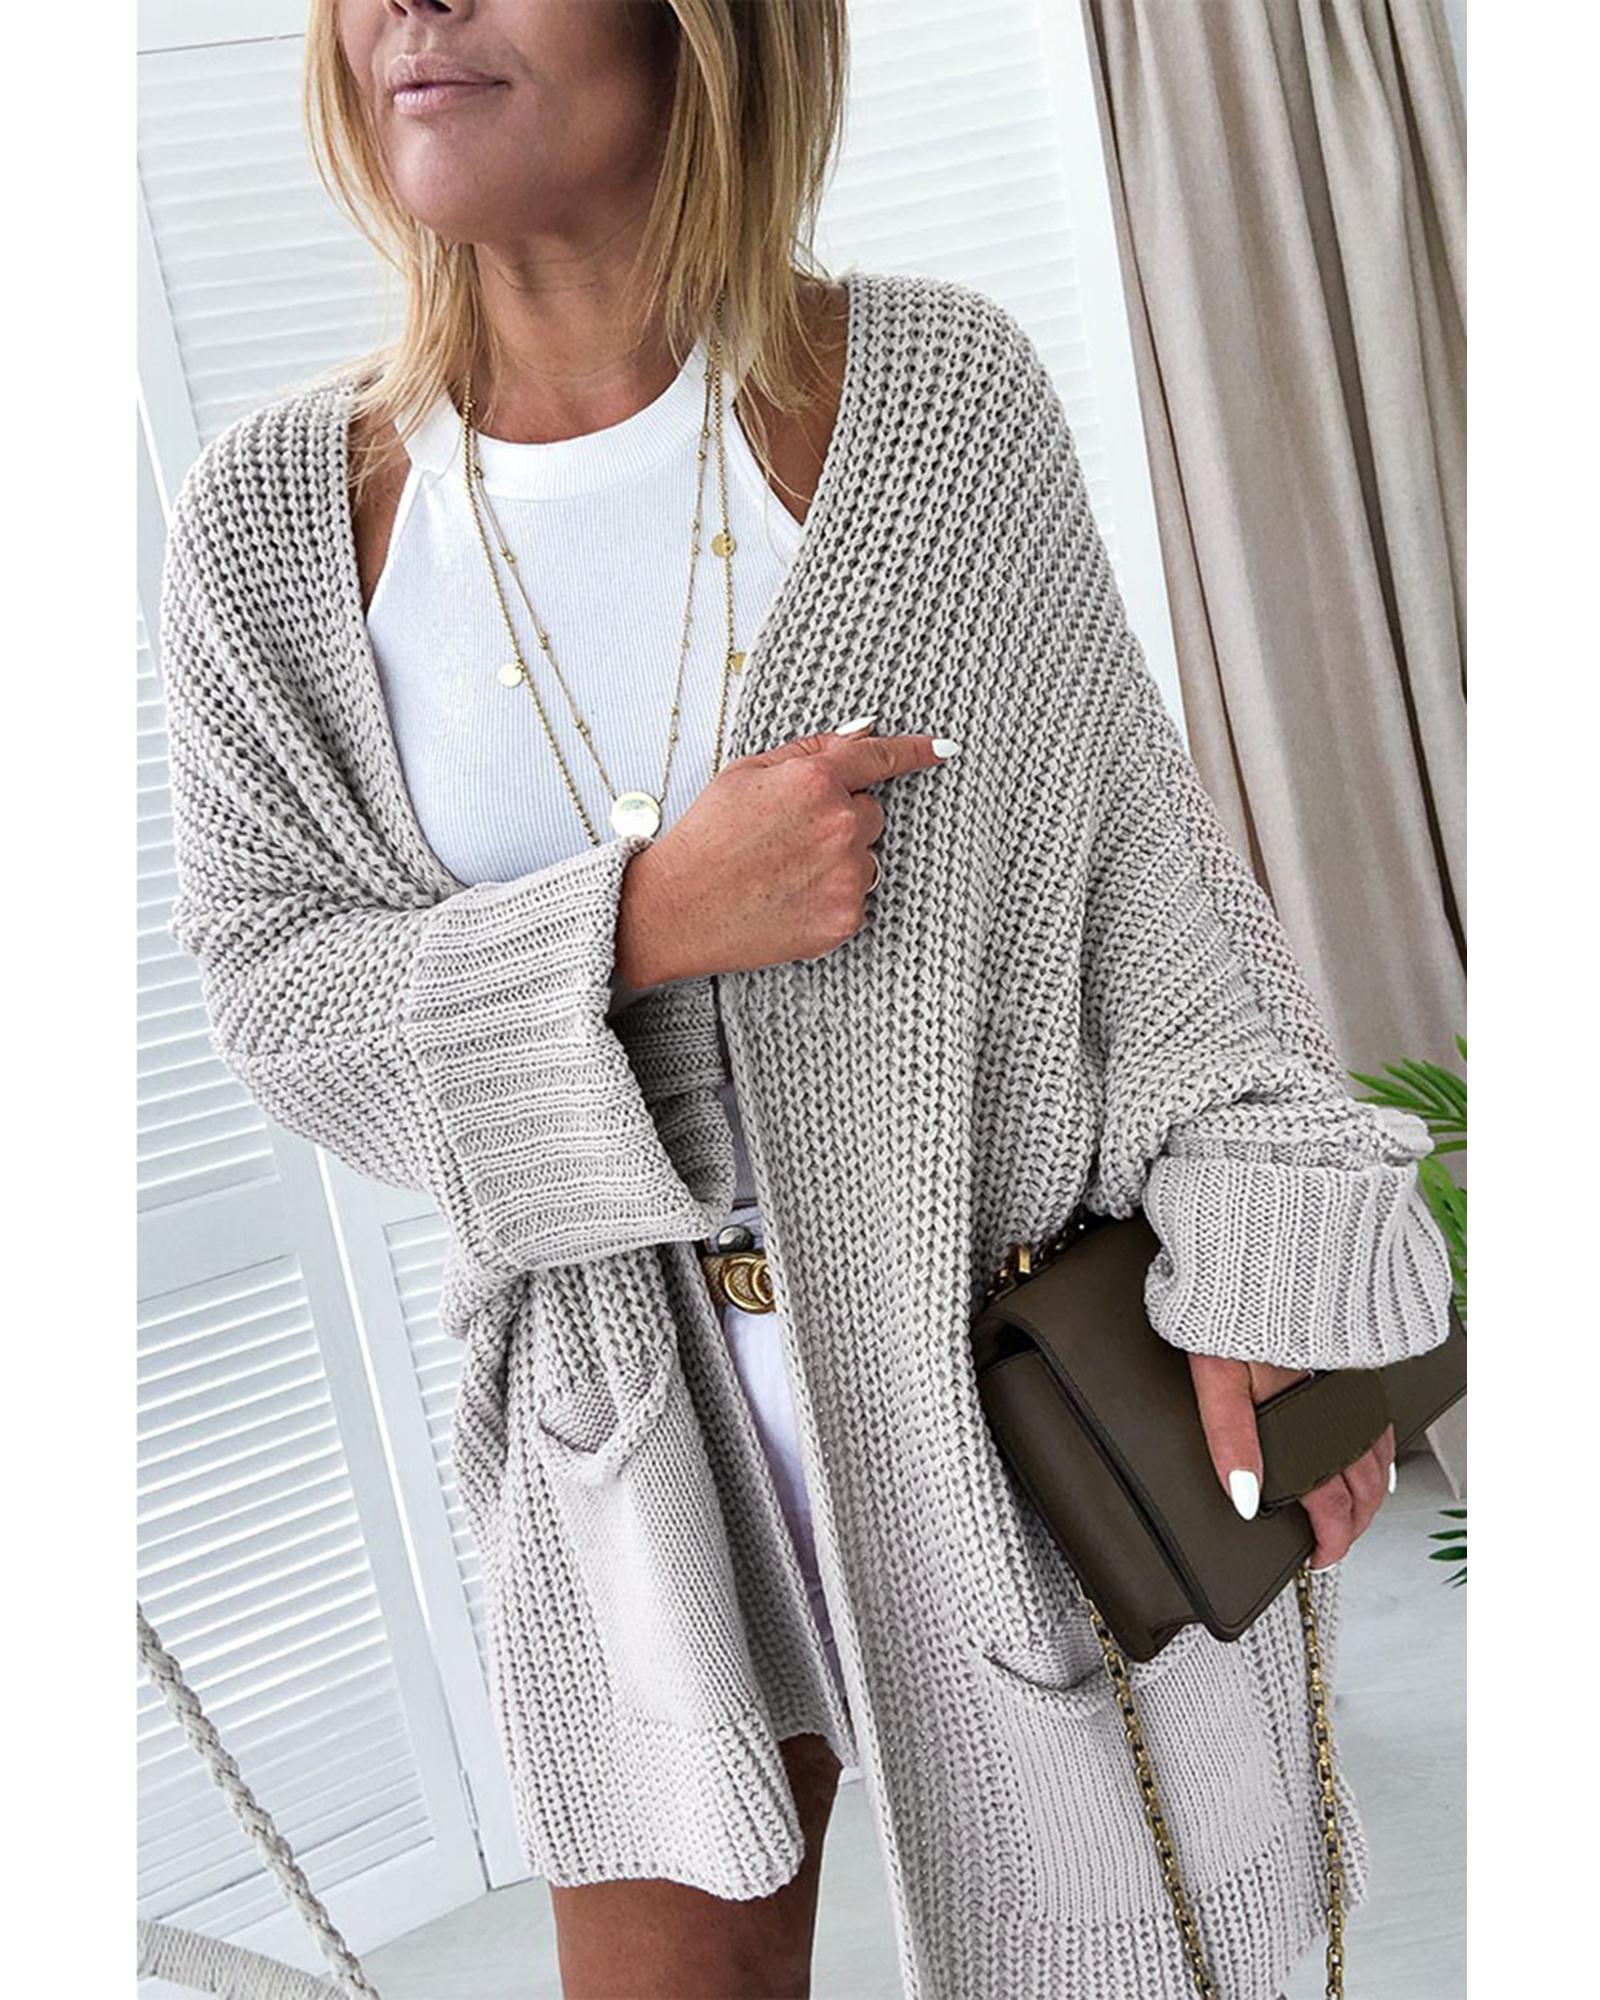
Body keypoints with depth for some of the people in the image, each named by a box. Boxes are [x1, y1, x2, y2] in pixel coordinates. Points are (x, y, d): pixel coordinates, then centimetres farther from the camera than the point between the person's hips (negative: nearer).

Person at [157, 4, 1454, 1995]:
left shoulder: (936, 391, -11)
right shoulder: (280, 515, -6)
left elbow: (1135, 838, -5)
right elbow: (277, 984, -5)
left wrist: (1267, 1257, -11)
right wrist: (642, 926, -22)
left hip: (1016, 1351, -1)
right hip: (642, 1394, 2)